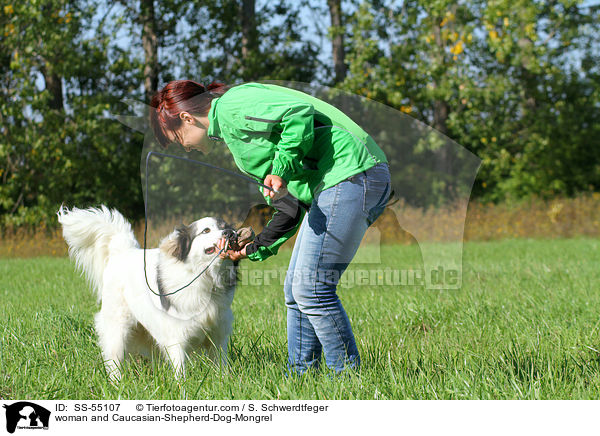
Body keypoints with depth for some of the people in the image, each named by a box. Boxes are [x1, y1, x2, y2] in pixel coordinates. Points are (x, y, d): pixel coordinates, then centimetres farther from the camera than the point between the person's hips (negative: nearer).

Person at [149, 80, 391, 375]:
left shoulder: (231, 106, -4)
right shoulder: (231, 132, 26)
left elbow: (300, 112, -19)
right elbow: (290, 210, 26)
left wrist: (282, 169, -19)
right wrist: (255, 249, 23)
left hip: (349, 172, -11)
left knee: (311, 288, -11)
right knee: (296, 288, 12)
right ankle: (299, 379, 17)